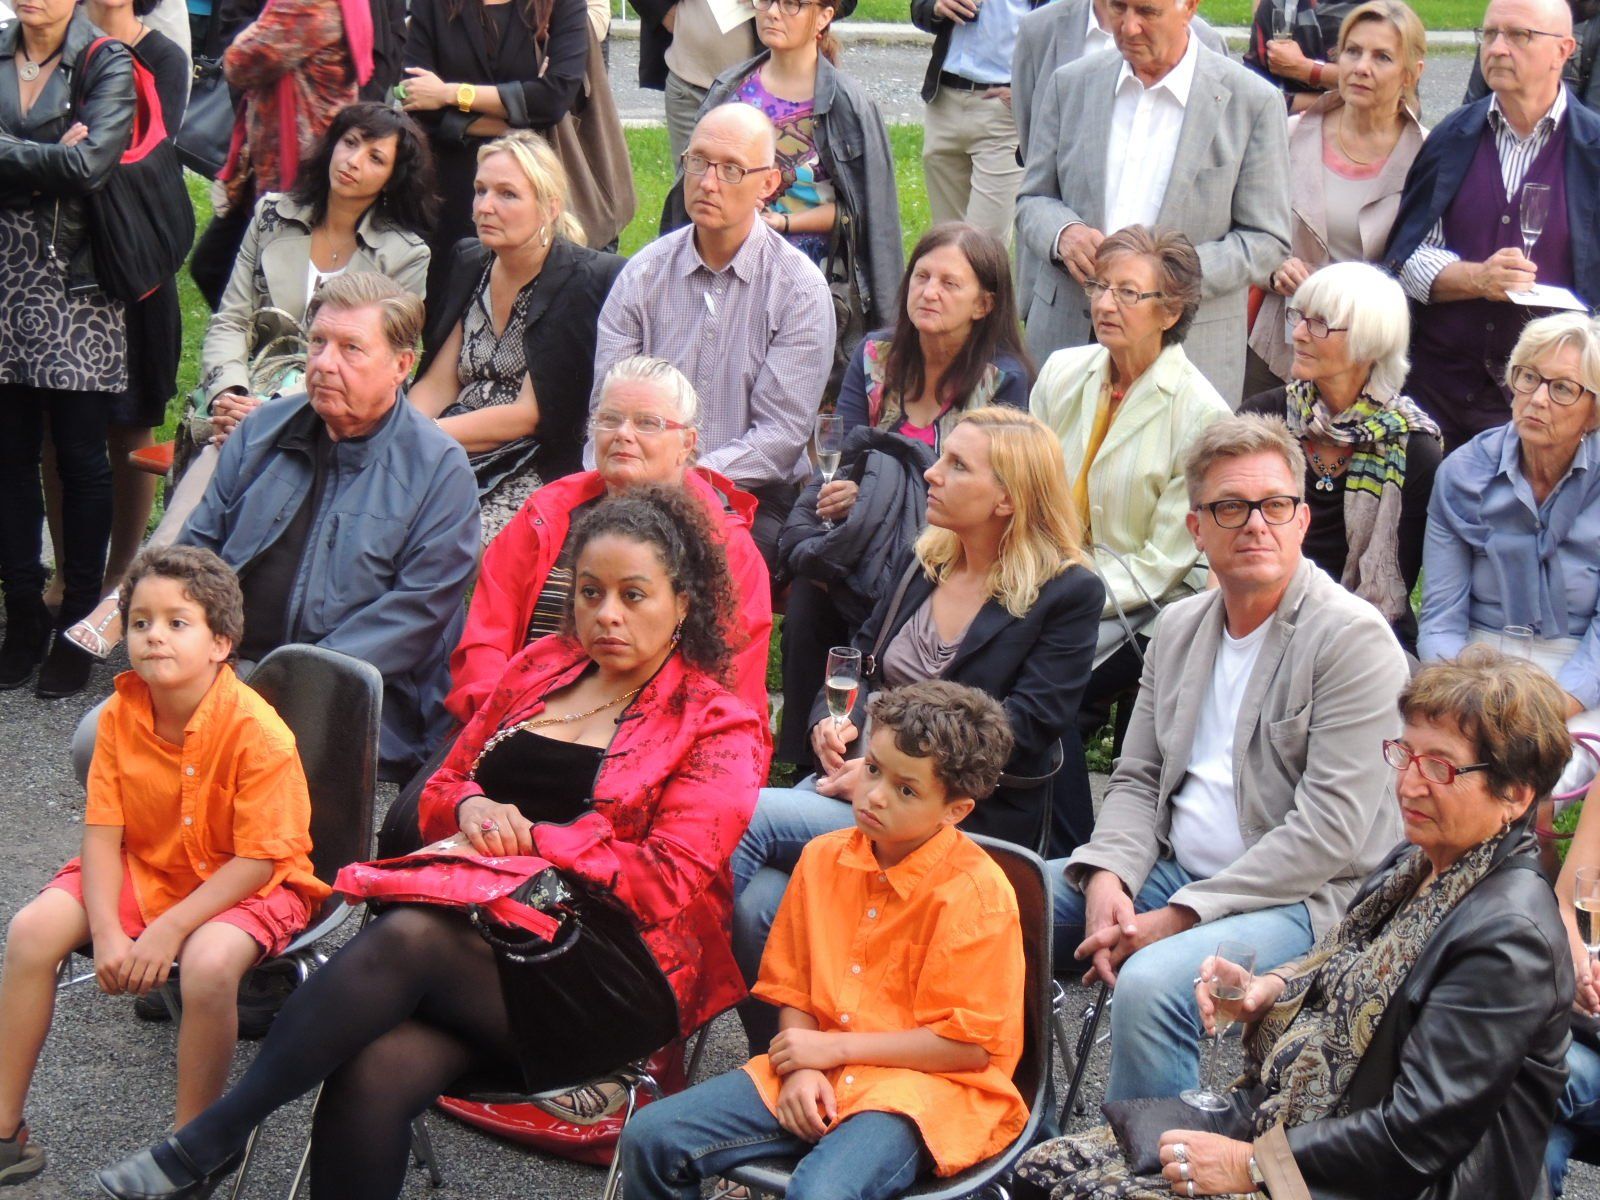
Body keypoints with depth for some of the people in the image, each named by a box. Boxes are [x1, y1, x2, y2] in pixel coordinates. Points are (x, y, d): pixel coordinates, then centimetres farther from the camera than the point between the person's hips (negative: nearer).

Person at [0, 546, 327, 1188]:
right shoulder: (121, 715, -9)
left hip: (245, 885, -5)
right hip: (144, 870, 6)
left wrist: (169, 929, -26)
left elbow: (259, 859, -23)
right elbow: (103, 833, -8)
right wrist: (107, 932, -22)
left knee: (209, 963, -35)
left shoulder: (256, 732, -25)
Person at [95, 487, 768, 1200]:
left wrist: (523, 838, -12)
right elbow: (439, 791, 23)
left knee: (407, 937, -32)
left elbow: (668, 879, -8)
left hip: (616, 977, -4)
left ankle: (209, 1141, -22)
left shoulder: (718, 727, 3)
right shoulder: (538, 668, 19)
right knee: (374, 1075, -29)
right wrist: (473, 807, -2)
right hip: (485, 930, 4)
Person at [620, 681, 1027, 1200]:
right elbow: (792, 989, 12)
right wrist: (801, 1068, -9)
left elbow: (970, 1044, -13)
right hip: (819, 1070, 6)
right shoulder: (824, 859, 6)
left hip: (930, 1086, -6)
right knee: (648, 1139, -9)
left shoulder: (976, 893, -12)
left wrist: (835, 1047, -12)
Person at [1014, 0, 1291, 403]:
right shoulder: (1069, 85, 10)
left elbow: (1267, 242, -1)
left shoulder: (1252, 101, -1)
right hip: (1067, 339, 3)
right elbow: (1032, 201, 13)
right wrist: (1063, 234, -11)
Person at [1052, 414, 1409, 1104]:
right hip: (1170, 869, 8)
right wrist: (1107, 876, -8)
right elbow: (1138, 780, 14)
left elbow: (1330, 829, -19)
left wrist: (1181, 915, -20)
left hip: (1299, 896, -8)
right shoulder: (1179, 627, 11)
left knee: (1151, 984, -34)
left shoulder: (1354, 639, -12)